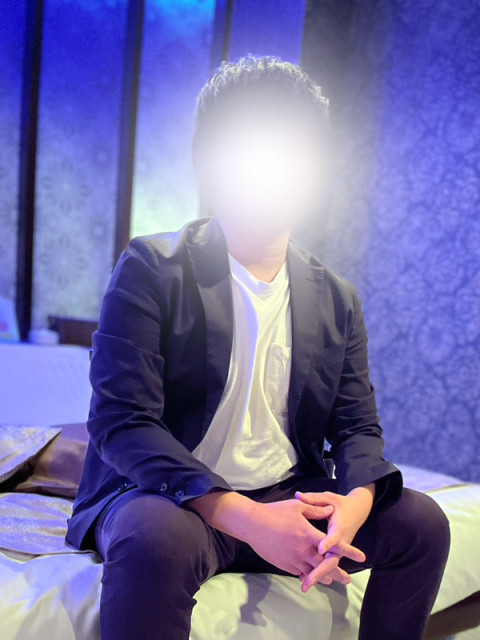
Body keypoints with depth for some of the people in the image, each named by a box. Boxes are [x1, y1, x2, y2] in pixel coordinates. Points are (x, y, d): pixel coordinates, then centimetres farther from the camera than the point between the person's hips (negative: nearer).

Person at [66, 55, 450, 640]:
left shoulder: (337, 300, 9)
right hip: (166, 497, -4)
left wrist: (355, 501, -18)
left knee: (420, 521, -13)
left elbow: (358, 427, 8)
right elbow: (121, 422, -15)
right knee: (159, 538, -37)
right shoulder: (151, 269, -7)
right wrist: (247, 520, -27)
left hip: (289, 501, 5)